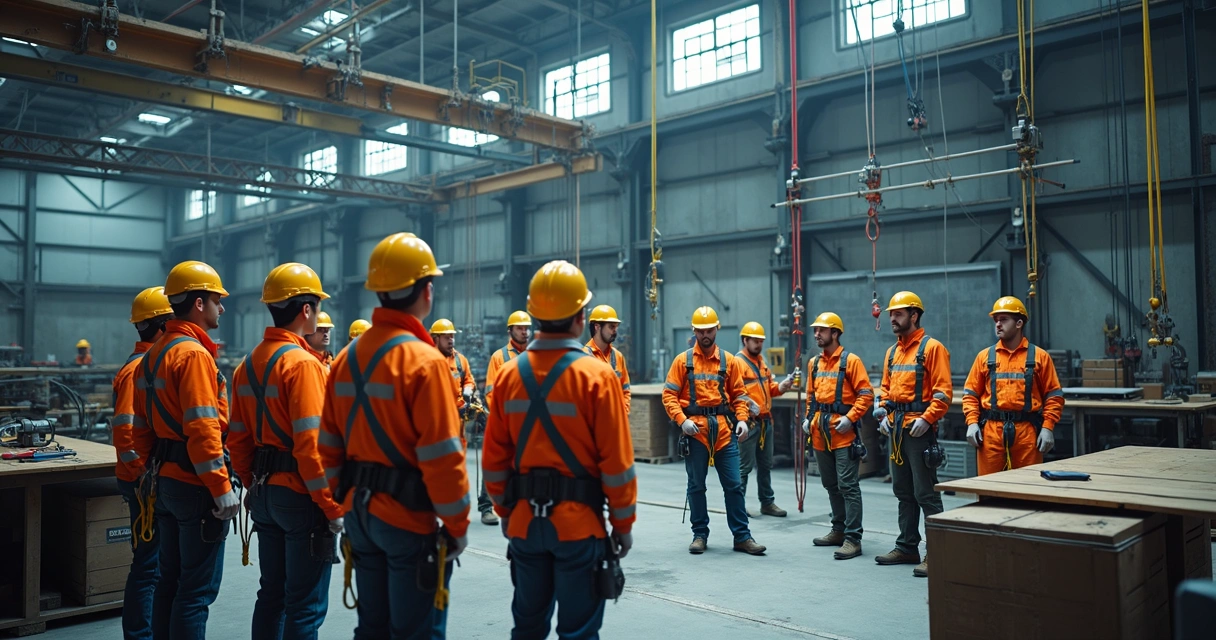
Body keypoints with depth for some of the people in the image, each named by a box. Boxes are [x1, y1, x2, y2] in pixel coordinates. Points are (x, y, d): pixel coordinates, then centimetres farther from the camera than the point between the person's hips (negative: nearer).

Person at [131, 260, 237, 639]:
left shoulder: (153, 355, 13)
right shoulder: (194, 353, -16)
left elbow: (143, 426, 17)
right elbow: (203, 429, -23)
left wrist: (155, 469, 23)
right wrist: (223, 488, -21)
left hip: (166, 481, 10)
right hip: (196, 484, -10)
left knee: (171, 580, 18)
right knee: (198, 588, -2)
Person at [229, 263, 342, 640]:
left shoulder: (248, 364, 9)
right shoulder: (303, 363, -17)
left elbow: (238, 439, 12)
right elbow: (310, 444, -22)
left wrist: (254, 485, 20)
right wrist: (333, 506, -17)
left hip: (265, 493, 9)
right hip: (301, 496, -8)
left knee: (272, 594, 18)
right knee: (307, 606, 1)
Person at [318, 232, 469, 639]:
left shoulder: (348, 357, 6)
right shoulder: (424, 360, -17)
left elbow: (329, 445, 10)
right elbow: (441, 457, -20)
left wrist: (347, 500, 19)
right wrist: (458, 524, -10)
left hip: (360, 511, 7)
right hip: (410, 517, -7)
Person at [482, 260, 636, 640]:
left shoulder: (509, 374, -1)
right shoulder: (597, 375, -13)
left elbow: (495, 459, 3)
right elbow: (616, 463, -12)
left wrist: (505, 512, 16)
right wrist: (623, 523, 0)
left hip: (524, 520, 4)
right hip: (579, 523, -4)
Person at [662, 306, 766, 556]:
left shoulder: (730, 360, 7)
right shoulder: (683, 361, 2)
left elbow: (739, 394, 9)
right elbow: (669, 395, -1)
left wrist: (742, 419, -5)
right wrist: (682, 420, -14)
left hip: (724, 429, 2)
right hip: (695, 429, -1)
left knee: (734, 485, 4)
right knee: (696, 485, 7)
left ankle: (742, 536, 13)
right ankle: (700, 535, 19)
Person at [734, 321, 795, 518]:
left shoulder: (761, 361, 16)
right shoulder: (738, 362, -11)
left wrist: (781, 386, 2)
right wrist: (746, 403, -33)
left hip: (766, 421, 9)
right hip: (749, 421, -9)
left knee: (765, 464, 16)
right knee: (744, 466, -4)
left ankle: (767, 503, 26)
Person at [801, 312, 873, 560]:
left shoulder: (850, 360, -7)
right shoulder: (815, 363, 13)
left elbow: (866, 394, -10)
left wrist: (850, 418, -19)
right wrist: (808, 418, 10)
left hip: (843, 432, -7)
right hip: (820, 432, 7)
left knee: (847, 486, -7)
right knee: (830, 485, 15)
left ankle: (853, 539, -4)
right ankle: (838, 530, 27)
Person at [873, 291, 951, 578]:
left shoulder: (932, 348, -8)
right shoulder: (892, 352, 15)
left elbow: (943, 391, -13)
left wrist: (926, 418, -21)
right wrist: (883, 413, 6)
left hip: (919, 428, -8)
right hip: (897, 429, 8)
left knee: (926, 494, -6)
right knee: (903, 492, 14)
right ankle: (907, 547, 23)